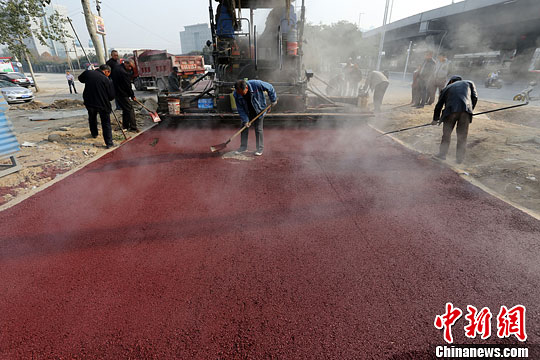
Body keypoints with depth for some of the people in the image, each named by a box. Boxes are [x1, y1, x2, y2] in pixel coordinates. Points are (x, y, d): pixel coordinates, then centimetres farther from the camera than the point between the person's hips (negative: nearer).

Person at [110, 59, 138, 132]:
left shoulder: (117, 68, 10)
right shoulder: (124, 72, -21)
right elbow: (127, 86, -17)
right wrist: (132, 95, -4)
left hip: (117, 92, 10)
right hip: (122, 94, -10)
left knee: (125, 109, 18)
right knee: (130, 109, -7)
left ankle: (125, 126, 26)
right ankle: (133, 127, -7)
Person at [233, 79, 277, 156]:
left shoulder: (257, 84, -32)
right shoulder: (237, 94, -23)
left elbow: (270, 88, -16)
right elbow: (240, 109, -14)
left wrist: (273, 100, -10)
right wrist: (245, 120, -19)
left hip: (259, 111, -3)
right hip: (247, 112, 3)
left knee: (258, 129, -3)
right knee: (244, 127, 3)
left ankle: (260, 148, 9)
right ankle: (243, 146, 17)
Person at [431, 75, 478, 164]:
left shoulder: (447, 88, 26)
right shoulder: (469, 83, 28)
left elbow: (439, 105, 26)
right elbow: (475, 97, 14)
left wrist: (435, 119, 34)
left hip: (451, 110, 0)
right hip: (465, 110, 1)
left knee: (446, 134, 13)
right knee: (462, 136, 8)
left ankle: (442, 154, 17)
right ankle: (460, 158, 13)